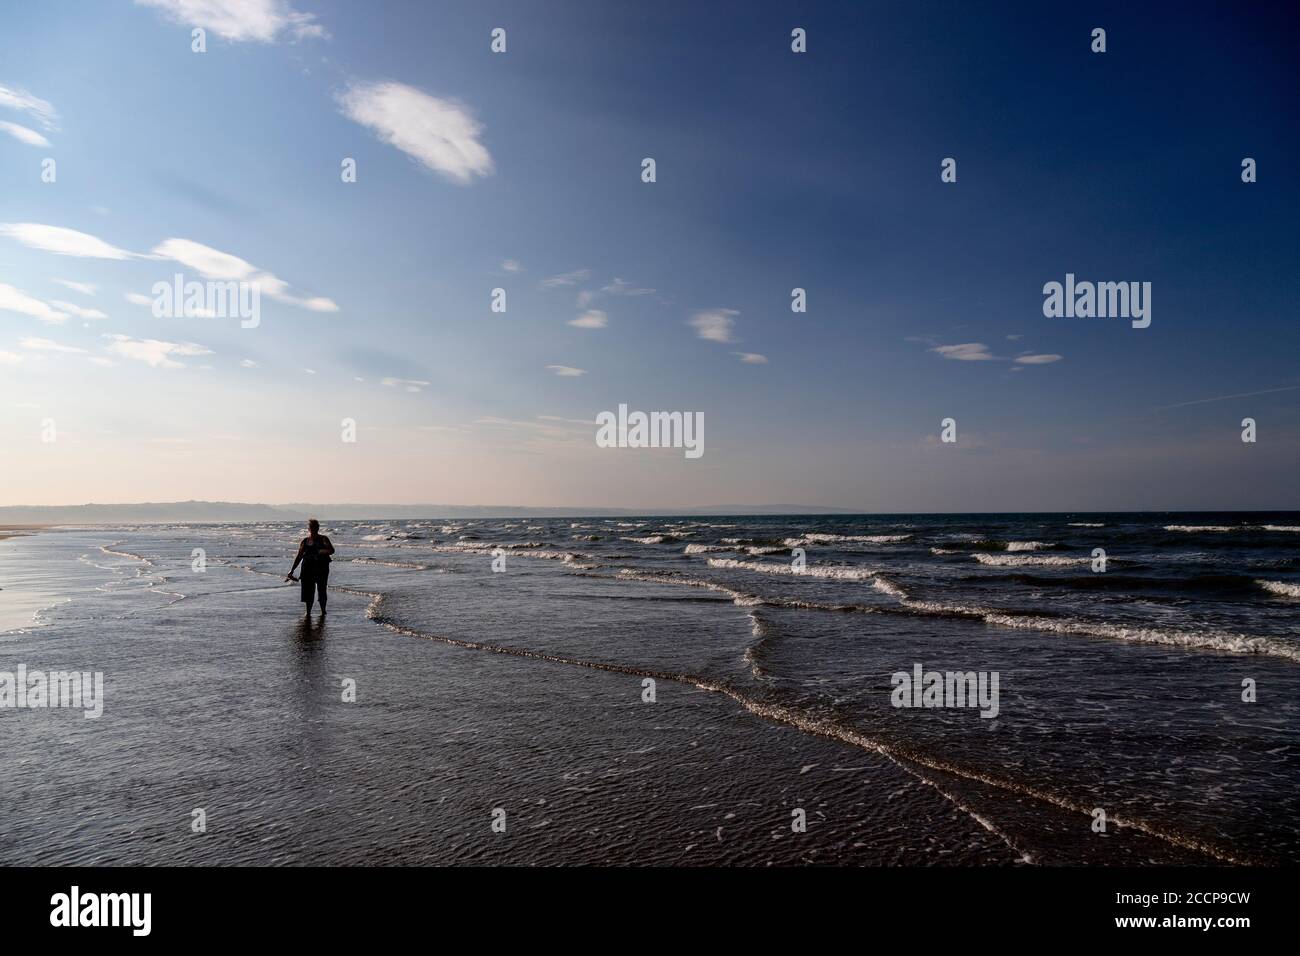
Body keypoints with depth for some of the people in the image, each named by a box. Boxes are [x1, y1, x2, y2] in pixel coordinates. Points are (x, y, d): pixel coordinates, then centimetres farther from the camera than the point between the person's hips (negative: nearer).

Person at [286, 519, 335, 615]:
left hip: (322, 568, -2)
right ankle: (308, 612, 10)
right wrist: (292, 570, 9)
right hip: (308, 569, 2)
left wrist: (321, 552, -30)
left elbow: (331, 550, -11)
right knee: (308, 591, 1)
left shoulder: (323, 539, 1)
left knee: (321, 590, 2)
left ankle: (323, 611, 16)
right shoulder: (305, 541, 8)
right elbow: (299, 557, 12)